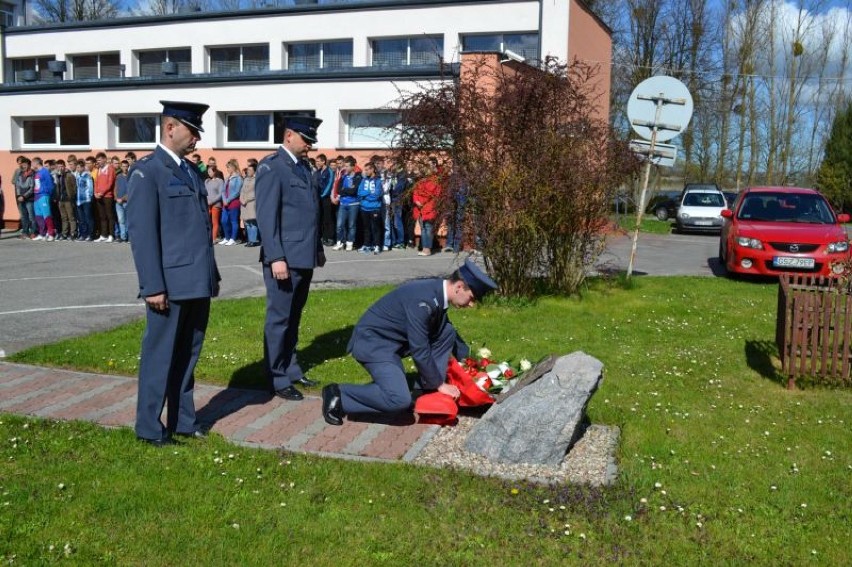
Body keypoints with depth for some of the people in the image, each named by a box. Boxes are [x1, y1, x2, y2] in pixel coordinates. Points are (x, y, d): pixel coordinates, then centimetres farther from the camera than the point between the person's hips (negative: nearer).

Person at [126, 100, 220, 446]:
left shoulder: (190, 170, 16)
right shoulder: (147, 171, -8)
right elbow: (141, 232, -13)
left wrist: (212, 274, 16)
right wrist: (153, 286, -18)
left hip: (197, 282, 7)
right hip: (170, 284, -7)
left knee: (188, 355, 14)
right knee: (160, 355, 3)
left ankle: (183, 420, 25)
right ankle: (150, 427, 16)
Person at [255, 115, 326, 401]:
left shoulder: (303, 166, 15)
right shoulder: (271, 166, -10)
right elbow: (266, 216, -16)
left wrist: (318, 248, 19)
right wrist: (276, 258, -21)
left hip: (304, 257, 8)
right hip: (284, 258, -8)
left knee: (294, 318, 16)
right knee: (279, 319, 1)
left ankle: (290, 369, 26)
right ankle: (277, 379, 9)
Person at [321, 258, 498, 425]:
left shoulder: (437, 291, 0)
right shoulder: (422, 299, -28)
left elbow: (451, 332, 19)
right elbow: (419, 350, -25)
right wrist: (439, 384, -14)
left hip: (394, 340, 9)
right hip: (372, 342, -9)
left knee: (447, 333, 1)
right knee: (400, 400, -24)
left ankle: (427, 390, 6)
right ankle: (338, 395, -8)